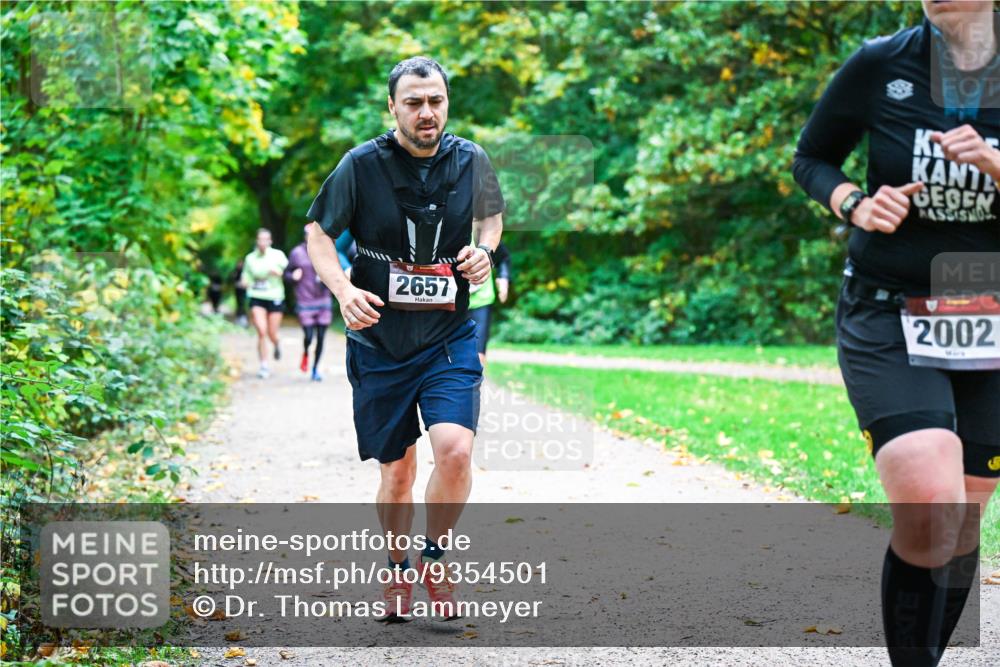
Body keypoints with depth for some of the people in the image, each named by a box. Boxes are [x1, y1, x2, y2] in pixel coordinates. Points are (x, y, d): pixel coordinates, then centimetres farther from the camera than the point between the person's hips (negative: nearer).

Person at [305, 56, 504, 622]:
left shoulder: (471, 161, -1)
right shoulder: (361, 165, -8)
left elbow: (491, 215, 19)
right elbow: (319, 232, 1)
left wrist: (485, 249, -3)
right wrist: (343, 288, -16)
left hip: (450, 337, 1)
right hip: (379, 338, -1)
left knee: (455, 448, -19)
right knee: (397, 472, 7)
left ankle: (435, 557, 6)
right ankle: (398, 572, 33)